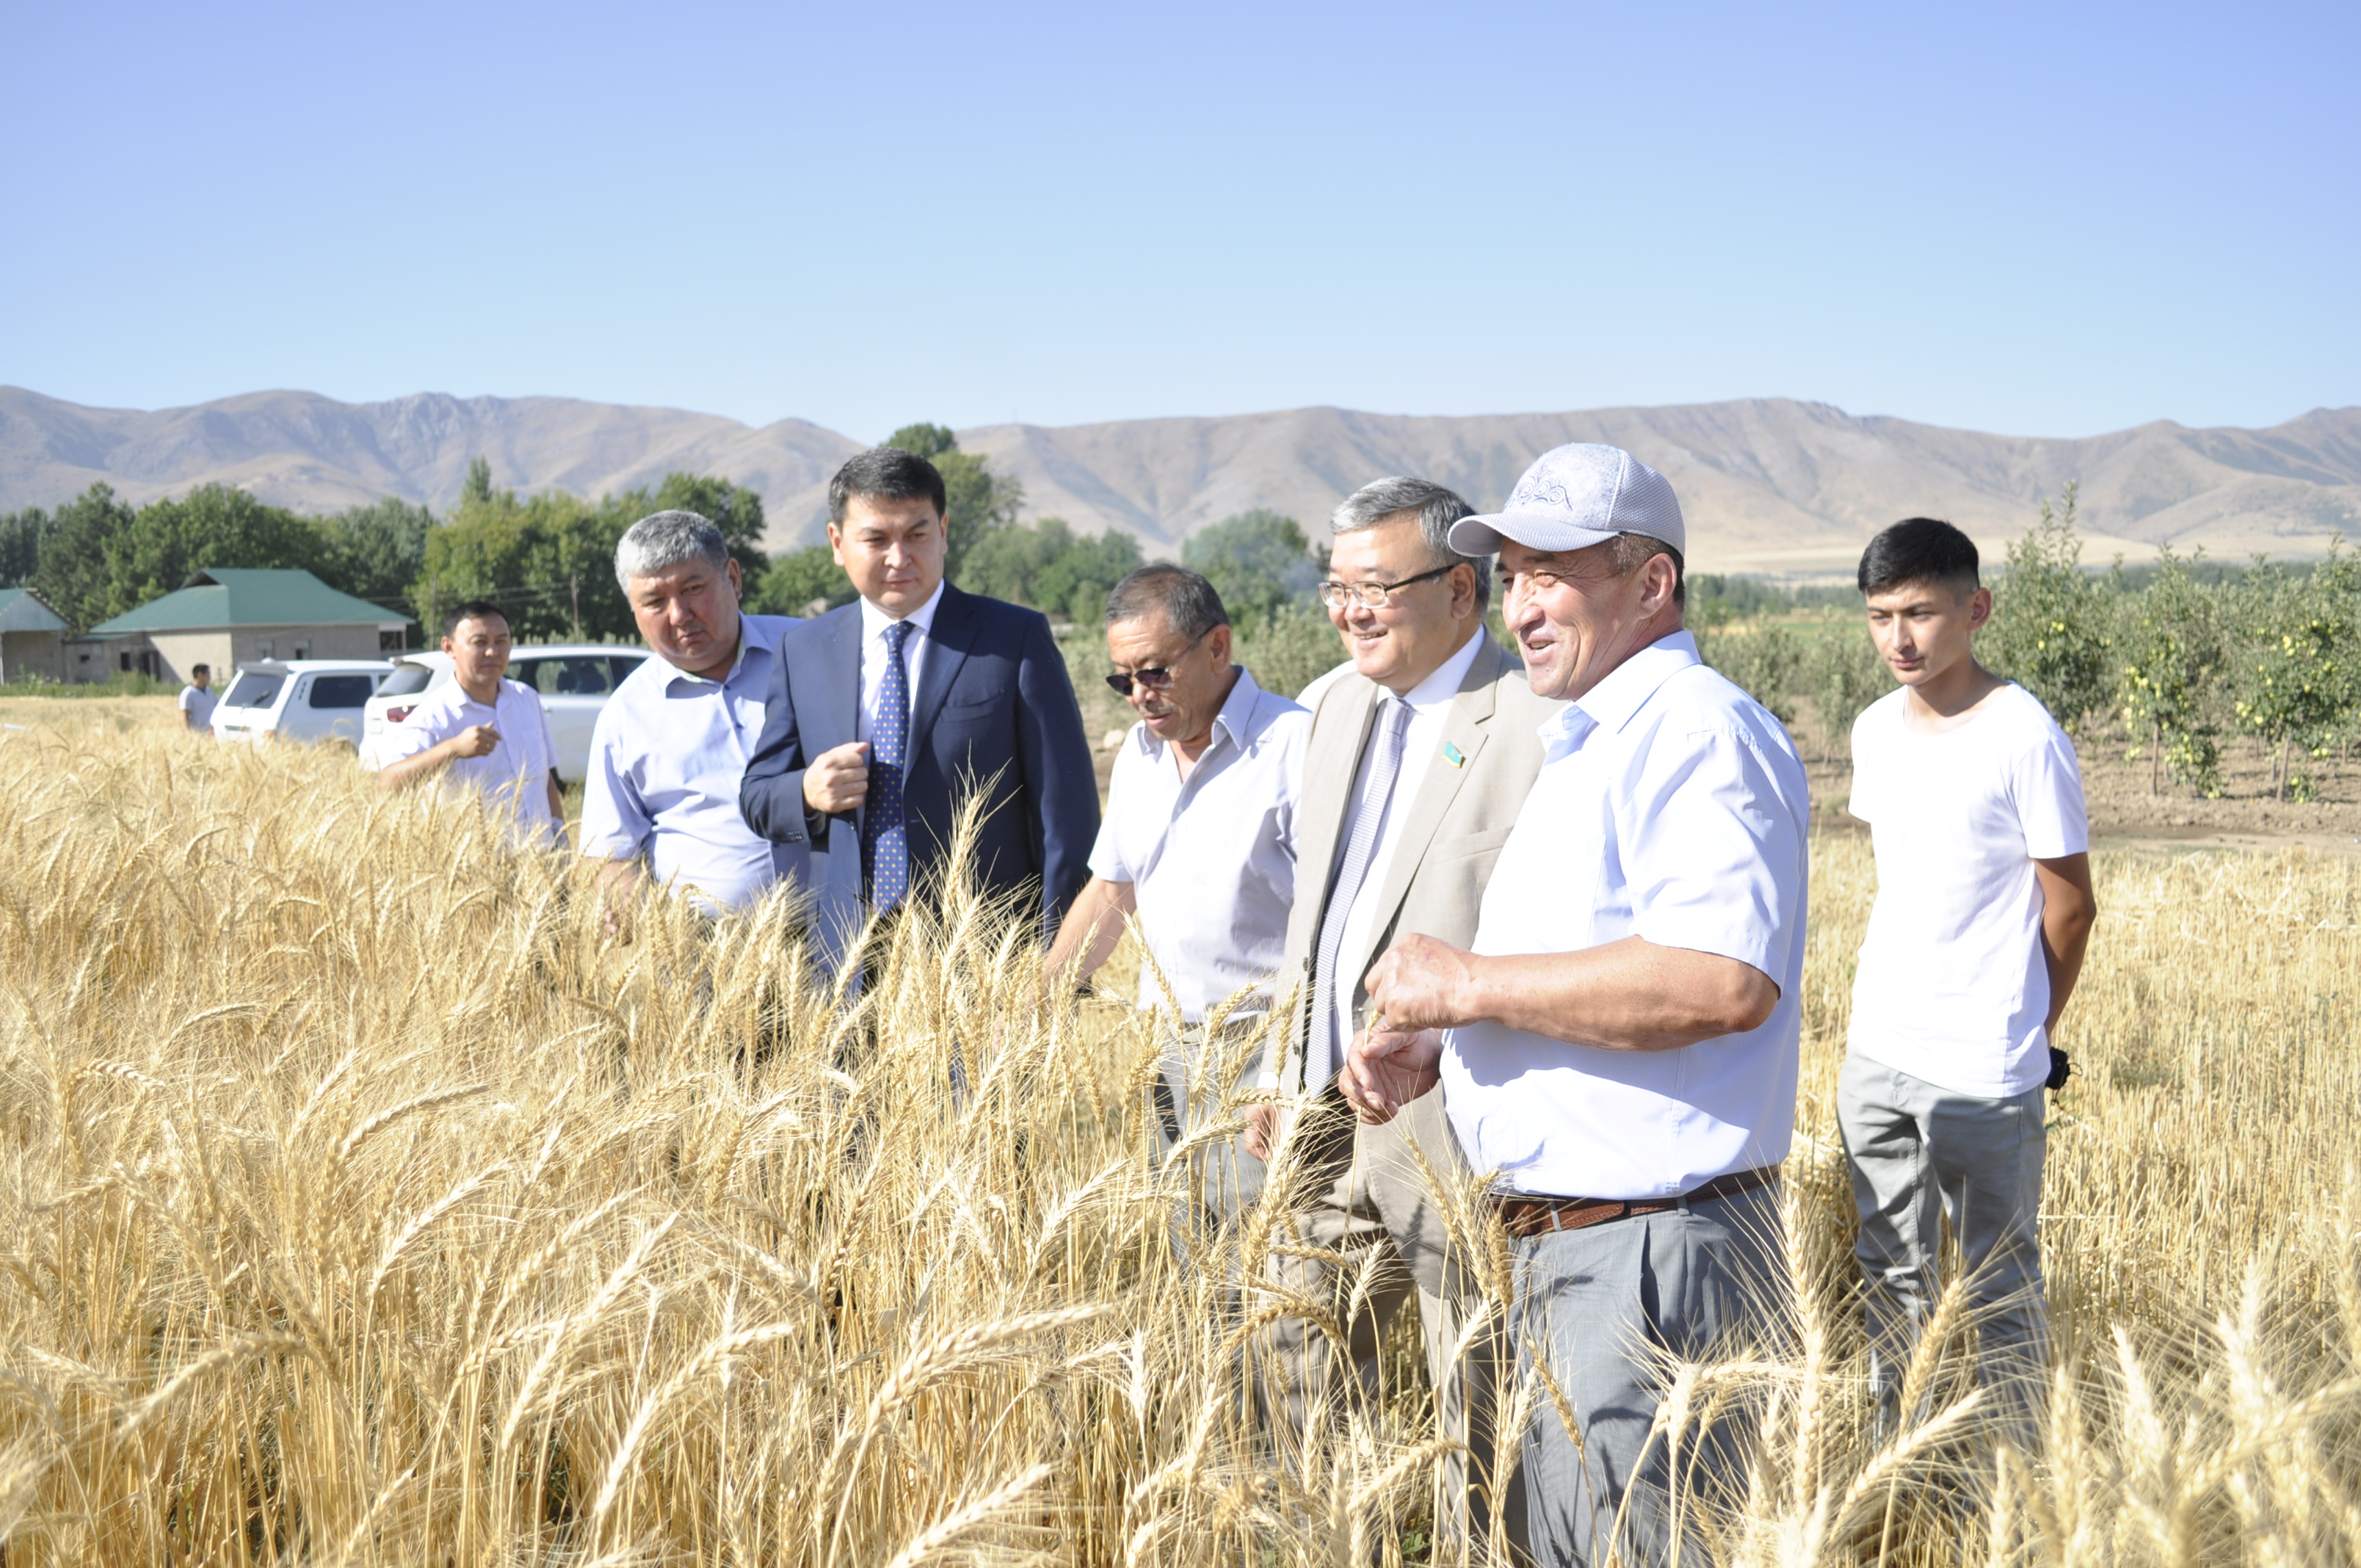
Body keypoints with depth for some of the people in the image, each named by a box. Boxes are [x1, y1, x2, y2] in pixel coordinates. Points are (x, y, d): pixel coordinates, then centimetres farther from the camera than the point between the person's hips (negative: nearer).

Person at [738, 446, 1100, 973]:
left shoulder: (1017, 639, 0)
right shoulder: (803, 649, 11)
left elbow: (1066, 812, -3)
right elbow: (757, 798, 15)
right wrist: (807, 793, -9)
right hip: (847, 961, 3)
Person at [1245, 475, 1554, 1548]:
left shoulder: (1536, 728, -16)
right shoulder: (1341, 702, 11)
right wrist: (1284, 1065, 19)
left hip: (1457, 1137, -8)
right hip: (1330, 1120, 8)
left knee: (1482, 1423, 5)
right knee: (1297, 1391, 18)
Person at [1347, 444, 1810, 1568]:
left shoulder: (1695, 729, -15)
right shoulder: (1584, 748, 20)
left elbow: (1723, 981, -30)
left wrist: (1469, 984, -21)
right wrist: (1430, 1050, 9)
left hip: (1650, 1254, -11)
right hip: (1558, 1250, 11)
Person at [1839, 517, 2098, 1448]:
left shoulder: (2024, 737, -13)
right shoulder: (1875, 729, 6)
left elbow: (2070, 905, -7)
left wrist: (2027, 1031, 3)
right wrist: (1878, 1009, 15)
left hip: (1984, 1073, -6)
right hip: (1875, 1056, 6)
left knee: (2000, 1285, 6)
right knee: (1889, 1271, 16)